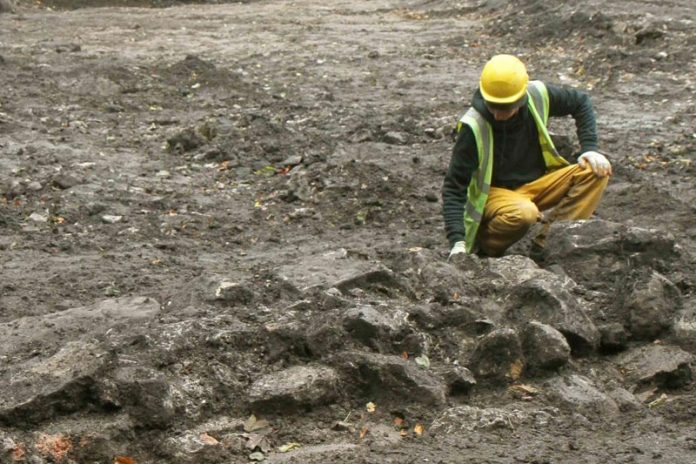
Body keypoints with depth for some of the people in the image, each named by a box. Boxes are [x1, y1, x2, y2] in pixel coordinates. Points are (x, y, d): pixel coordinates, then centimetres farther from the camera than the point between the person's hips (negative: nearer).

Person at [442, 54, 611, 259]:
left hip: (536, 183, 6)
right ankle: (484, 244, -8)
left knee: (596, 172, -16)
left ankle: (544, 243, -21)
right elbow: (454, 187, -22)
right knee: (523, 213, -39)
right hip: (496, 193, -5)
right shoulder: (473, 127, -24)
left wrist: (589, 149, -4)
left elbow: (580, 102, 9)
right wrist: (457, 242, -33)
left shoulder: (538, 95, -12)